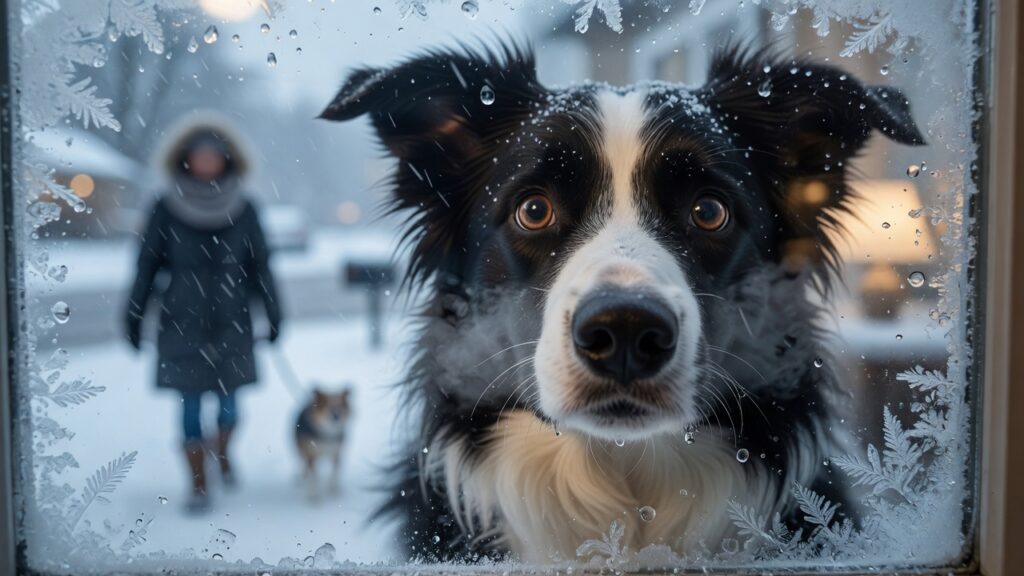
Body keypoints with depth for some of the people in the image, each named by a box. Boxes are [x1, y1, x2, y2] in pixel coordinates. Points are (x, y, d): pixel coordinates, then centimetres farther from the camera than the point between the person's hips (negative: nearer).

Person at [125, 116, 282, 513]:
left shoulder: (242, 209, 0)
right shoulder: (167, 208, -2)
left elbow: (259, 265, 4)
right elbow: (147, 264, 1)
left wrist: (273, 315, 3)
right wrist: (134, 317, 1)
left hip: (231, 321, 1)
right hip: (183, 321, -1)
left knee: (228, 399, 7)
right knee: (190, 404, 0)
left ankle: (223, 454, 37)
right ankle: (198, 488, 11)